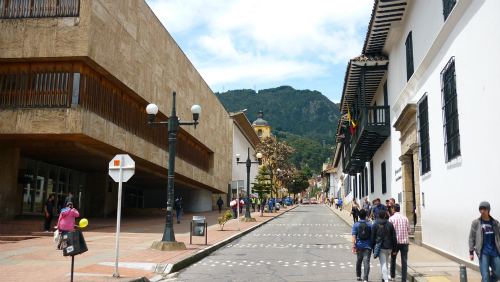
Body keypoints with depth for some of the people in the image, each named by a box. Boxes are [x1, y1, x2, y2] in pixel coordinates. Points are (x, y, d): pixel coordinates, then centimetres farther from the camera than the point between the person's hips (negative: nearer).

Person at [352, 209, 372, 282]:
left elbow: (354, 236, -10)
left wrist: (353, 246, -10)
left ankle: (358, 276, 31)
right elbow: (372, 236, 6)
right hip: (368, 246, -1)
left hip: (359, 246, 1)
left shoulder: (356, 225, -3)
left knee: (358, 261, 19)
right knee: (366, 262, -5)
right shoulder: (369, 225, 0)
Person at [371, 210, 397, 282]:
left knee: (383, 264, -3)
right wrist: (394, 248, 6)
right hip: (389, 247, 3)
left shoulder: (375, 225, -4)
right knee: (386, 263, 19)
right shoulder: (390, 224, 1)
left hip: (380, 247, -3)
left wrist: (373, 248, 5)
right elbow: (394, 237, 1)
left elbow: (373, 237, -3)